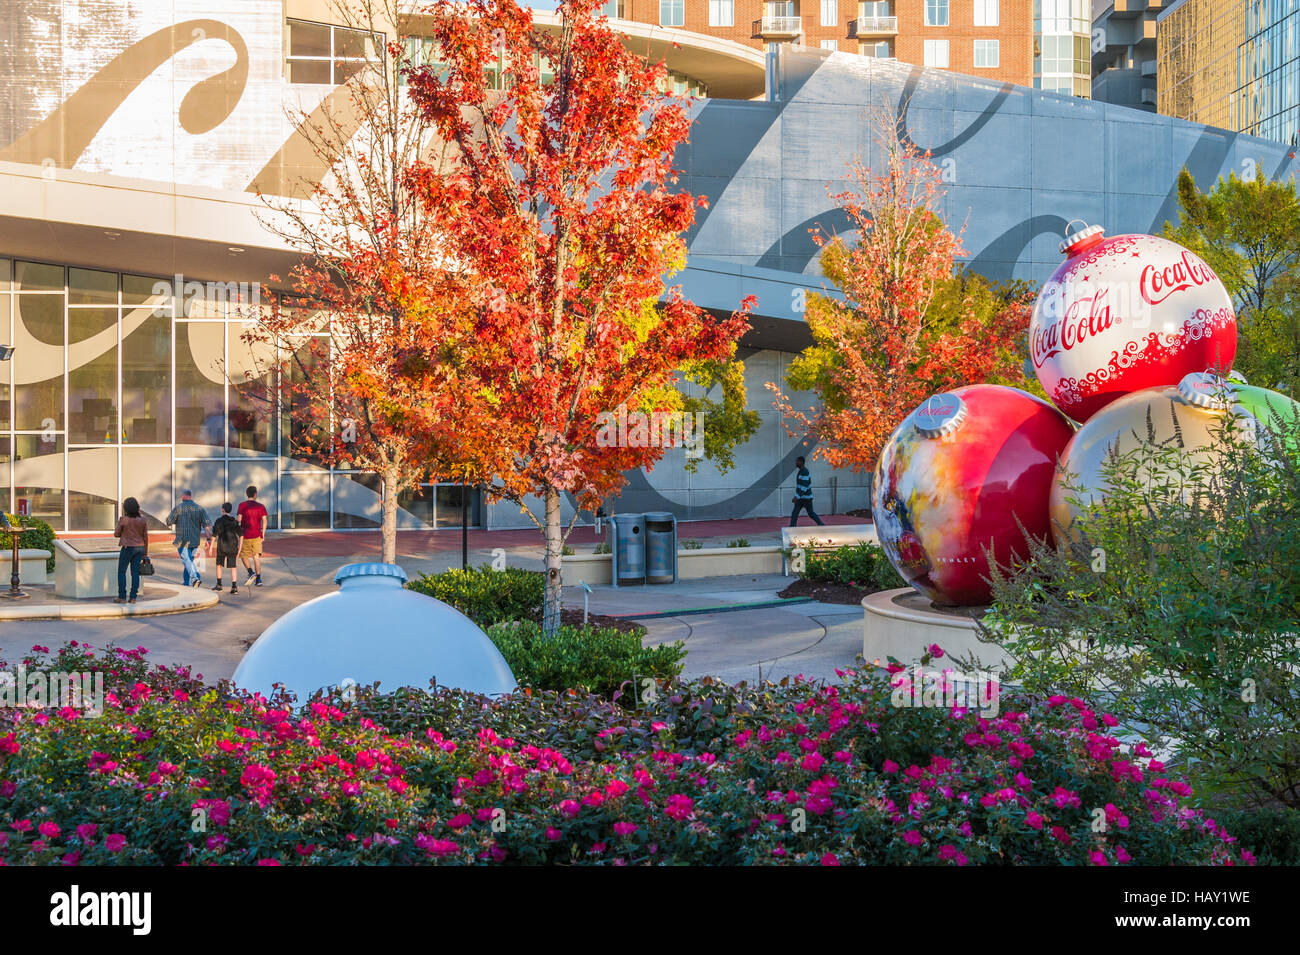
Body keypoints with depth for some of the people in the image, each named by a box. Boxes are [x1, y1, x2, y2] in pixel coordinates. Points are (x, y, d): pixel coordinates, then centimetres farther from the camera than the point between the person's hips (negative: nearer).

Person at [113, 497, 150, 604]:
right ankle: (133, 597, 4)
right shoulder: (143, 521, -1)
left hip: (128, 548, -4)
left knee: (121, 572, 7)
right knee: (135, 572, 6)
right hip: (140, 548, 4)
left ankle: (122, 597, 6)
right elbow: (145, 537, 3)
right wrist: (145, 553, 10)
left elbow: (116, 534, -1)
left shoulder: (123, 520, -11)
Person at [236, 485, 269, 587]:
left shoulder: (242, 505, -2)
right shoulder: (260, 506, 3)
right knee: (257, 556, 6)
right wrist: (263, 534, 6)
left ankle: (251, 573, -8)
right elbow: (264, 521, 0)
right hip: (257, 535, 2)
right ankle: (258, 579, 3)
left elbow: (239, 520, -6)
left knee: (243, 555, 12)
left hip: (245, 535, -2)